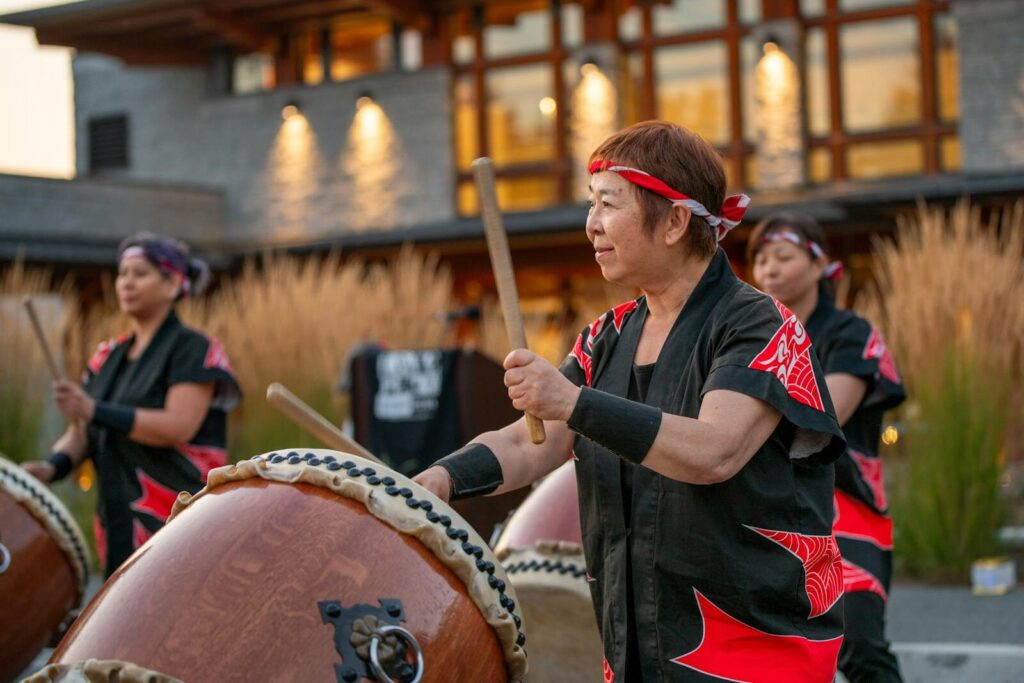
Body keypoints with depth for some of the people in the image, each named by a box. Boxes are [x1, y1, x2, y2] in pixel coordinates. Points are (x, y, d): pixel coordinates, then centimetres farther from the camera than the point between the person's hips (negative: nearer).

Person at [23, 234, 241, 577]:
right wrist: (54, 466, -9)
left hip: (177, 522, -7)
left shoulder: (192, 349, -4)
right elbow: (81, 432, 13)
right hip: (119, 525, 7)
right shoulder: (108, 356, 16)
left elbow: (179, 427, -18)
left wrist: (94, 411, -25)